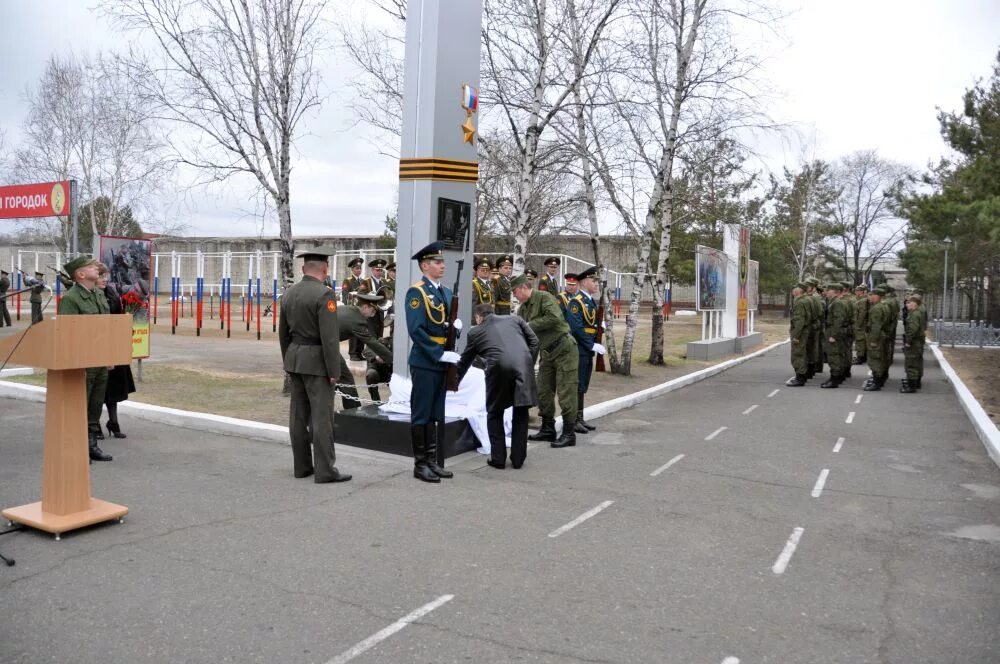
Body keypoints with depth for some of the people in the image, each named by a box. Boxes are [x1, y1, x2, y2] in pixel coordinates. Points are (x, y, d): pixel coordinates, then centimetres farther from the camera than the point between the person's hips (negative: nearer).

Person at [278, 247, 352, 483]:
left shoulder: (289, 293, 8)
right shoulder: (324, 294, -16)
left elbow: (283, 333, 16)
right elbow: (330, 337, -20)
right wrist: (334, 371, -15)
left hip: (295, 358, 8)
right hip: (316, 362, -8)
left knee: (298, 415, 11)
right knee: (322, 417, -4)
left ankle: (301, 466, 18)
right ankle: (324, 470, -1)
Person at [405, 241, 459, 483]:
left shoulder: (446, 292, 14)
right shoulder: (416, 292, -10)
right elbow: (416, 330, -19)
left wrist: (456, 325, -3)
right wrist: (440, 354, -21)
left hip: (442, 362, 8)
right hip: (424, 362, -8)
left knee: (436, 415, 13)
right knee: (421, 415, 1)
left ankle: (432, 462, 21)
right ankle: (420, 465, 9)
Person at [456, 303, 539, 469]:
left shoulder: (475, 332, 22)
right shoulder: (514, 319, 26)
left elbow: (464, 362, 32)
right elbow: (534, 341, 16)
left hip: (499, 368, -2)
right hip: (524, 366, 2)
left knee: (495, 413, 18)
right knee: (521, 414, 15)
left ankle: (498, 458, 18)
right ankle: (518, 458, 19)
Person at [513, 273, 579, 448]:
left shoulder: (544, 297, -14)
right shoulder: (522, 308, 10)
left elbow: (554, 317, -30)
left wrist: (531, 325, -21)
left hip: (563, 349, -8)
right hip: (546, 352, 8)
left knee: (565, 392, -5)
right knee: (543, 392, 9)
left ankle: (569, 434, 0)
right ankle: (548, 430, 21)